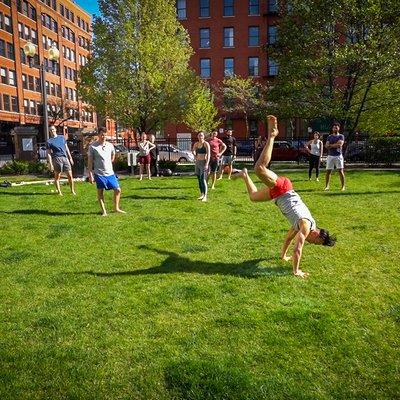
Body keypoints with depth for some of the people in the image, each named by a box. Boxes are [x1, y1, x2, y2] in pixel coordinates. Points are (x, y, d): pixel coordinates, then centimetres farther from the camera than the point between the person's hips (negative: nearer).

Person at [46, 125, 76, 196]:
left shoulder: (62, 137, 16)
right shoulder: (49, 141, 5)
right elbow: (49, 153, 1)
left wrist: (70, 158, 15)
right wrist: (50, 164, -7)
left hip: (65, 158, 3)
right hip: (57, 158, -3)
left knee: (70, 175, 0)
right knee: (57, 176, 3)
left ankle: (72, 190, 10)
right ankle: (59, 191, 12)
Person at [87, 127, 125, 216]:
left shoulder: (110, 145, 4)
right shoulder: (93, 146, -8)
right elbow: (90, 161, -7)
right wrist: (90, 174, -10)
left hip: (110, 172, 4)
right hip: (99, 174, -4)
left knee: (117, 189, 4)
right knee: (100, 192, 5)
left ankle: (116, 208, 21)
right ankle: (104, 211, 15)